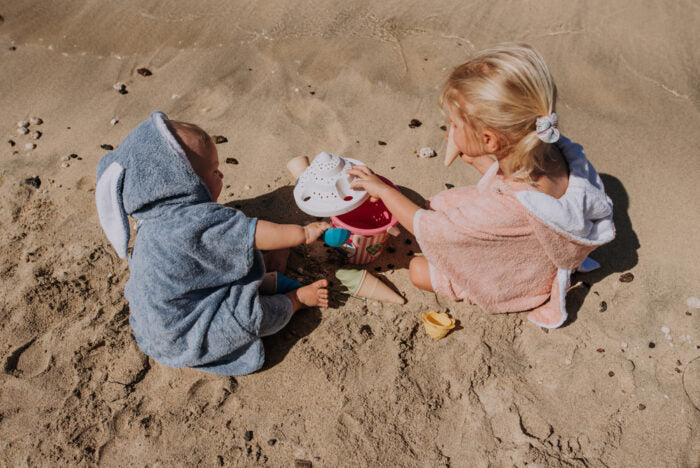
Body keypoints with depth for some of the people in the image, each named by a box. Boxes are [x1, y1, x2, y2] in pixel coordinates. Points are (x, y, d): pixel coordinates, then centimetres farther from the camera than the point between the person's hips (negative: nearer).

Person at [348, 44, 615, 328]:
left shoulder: (506, 208, -48)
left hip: (518, 280, -7)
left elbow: (427, 230, -31)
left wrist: (382, 189, -18)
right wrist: (474, 158, -9)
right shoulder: (547, 151, -26)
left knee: (419, 270, 3)